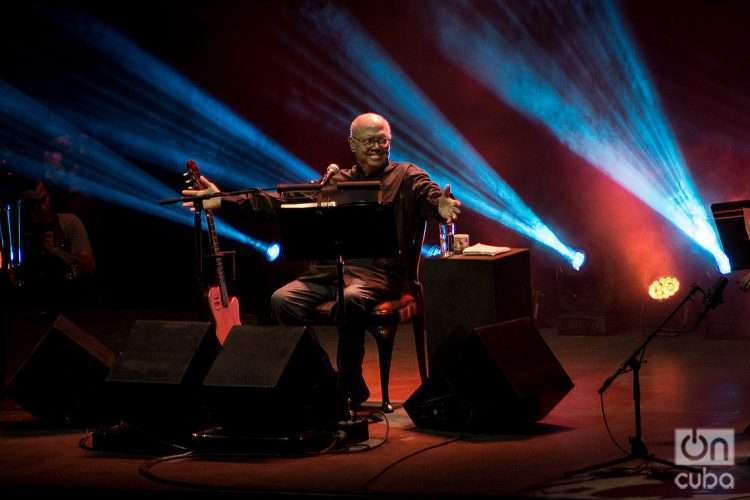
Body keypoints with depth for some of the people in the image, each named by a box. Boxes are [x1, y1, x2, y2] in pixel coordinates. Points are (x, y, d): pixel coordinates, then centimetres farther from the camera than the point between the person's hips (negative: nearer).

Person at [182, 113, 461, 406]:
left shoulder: (406, 177, 8)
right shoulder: (335, 182, 19)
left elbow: (431, 196, -12)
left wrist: (442, 207, -40)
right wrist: (225, 199, 5)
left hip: (379, 273, -4)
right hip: (330, 271, 4)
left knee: (350, 300, -36)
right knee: (283, 299, -21)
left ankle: (350, 386, -16)